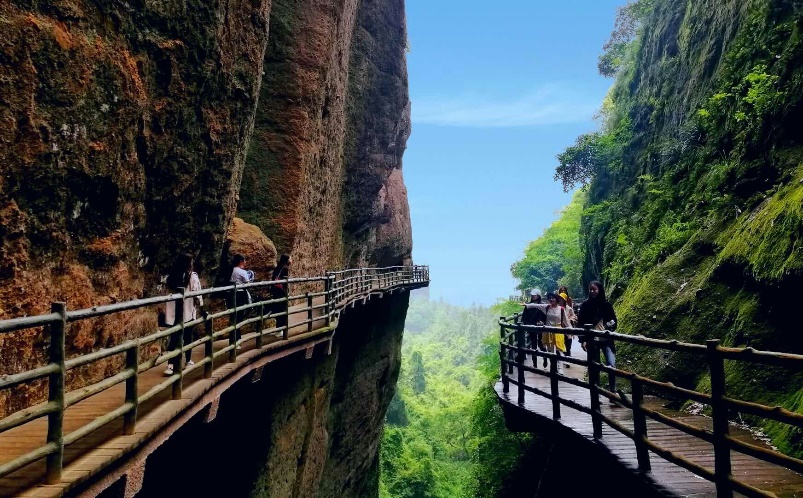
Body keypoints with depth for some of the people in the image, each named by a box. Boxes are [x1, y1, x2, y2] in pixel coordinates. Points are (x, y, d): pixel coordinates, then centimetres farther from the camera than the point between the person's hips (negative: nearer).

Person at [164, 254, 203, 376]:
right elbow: (197, 294, -8)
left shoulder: (171, 276, 8)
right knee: (187, 336, 11)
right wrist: (201, 306, 3)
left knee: (174, 337, 3)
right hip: (187, 312, -4)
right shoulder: (192, 276, -8)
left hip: (173, 313, 4)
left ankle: (171, 365, -7)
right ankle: (188, 360, 24)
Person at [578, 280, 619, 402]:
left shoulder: (606, 305, 3)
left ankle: (613, 393, -4)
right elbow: (581, 324, 3)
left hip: (606, 340, 0)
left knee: (612, 365, -13)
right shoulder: (585, 305, 1)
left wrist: (611, 325, -10)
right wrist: (583, 340, -3)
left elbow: (614, 321, 12)